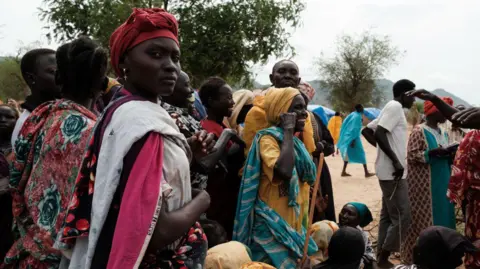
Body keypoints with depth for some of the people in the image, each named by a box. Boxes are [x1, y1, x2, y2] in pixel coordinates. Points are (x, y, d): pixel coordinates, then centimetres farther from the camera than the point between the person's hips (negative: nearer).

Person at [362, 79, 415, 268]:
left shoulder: (390, 108, 18)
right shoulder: (395, 107, -11)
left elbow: (367, 131, 21)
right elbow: (380, 134, -23)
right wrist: (395, 160, -22)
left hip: (389, 171, 10)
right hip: (393, 171, -10)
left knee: (388, 216, 13)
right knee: (402, 217, -6)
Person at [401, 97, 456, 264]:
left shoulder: (442, 133, 13)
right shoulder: (419, 131, -10)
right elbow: (411, 155, -15)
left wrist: (450, 154, -1)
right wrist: (432, 152, -25)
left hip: (441, 182, 8)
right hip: (425, 184, -8)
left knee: (442, 215, 10)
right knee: (423, 218, -4)